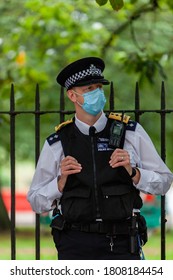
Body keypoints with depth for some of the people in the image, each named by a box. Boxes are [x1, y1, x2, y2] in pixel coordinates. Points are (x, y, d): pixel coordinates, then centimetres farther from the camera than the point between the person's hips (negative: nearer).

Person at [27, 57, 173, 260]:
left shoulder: (131, 133, 5)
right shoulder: (57, 144, 5)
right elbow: (37, 202, 9)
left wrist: (132, 172, -9)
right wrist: (61, 181, -9)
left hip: (121, 244, 0)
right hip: (75, 243, 0)